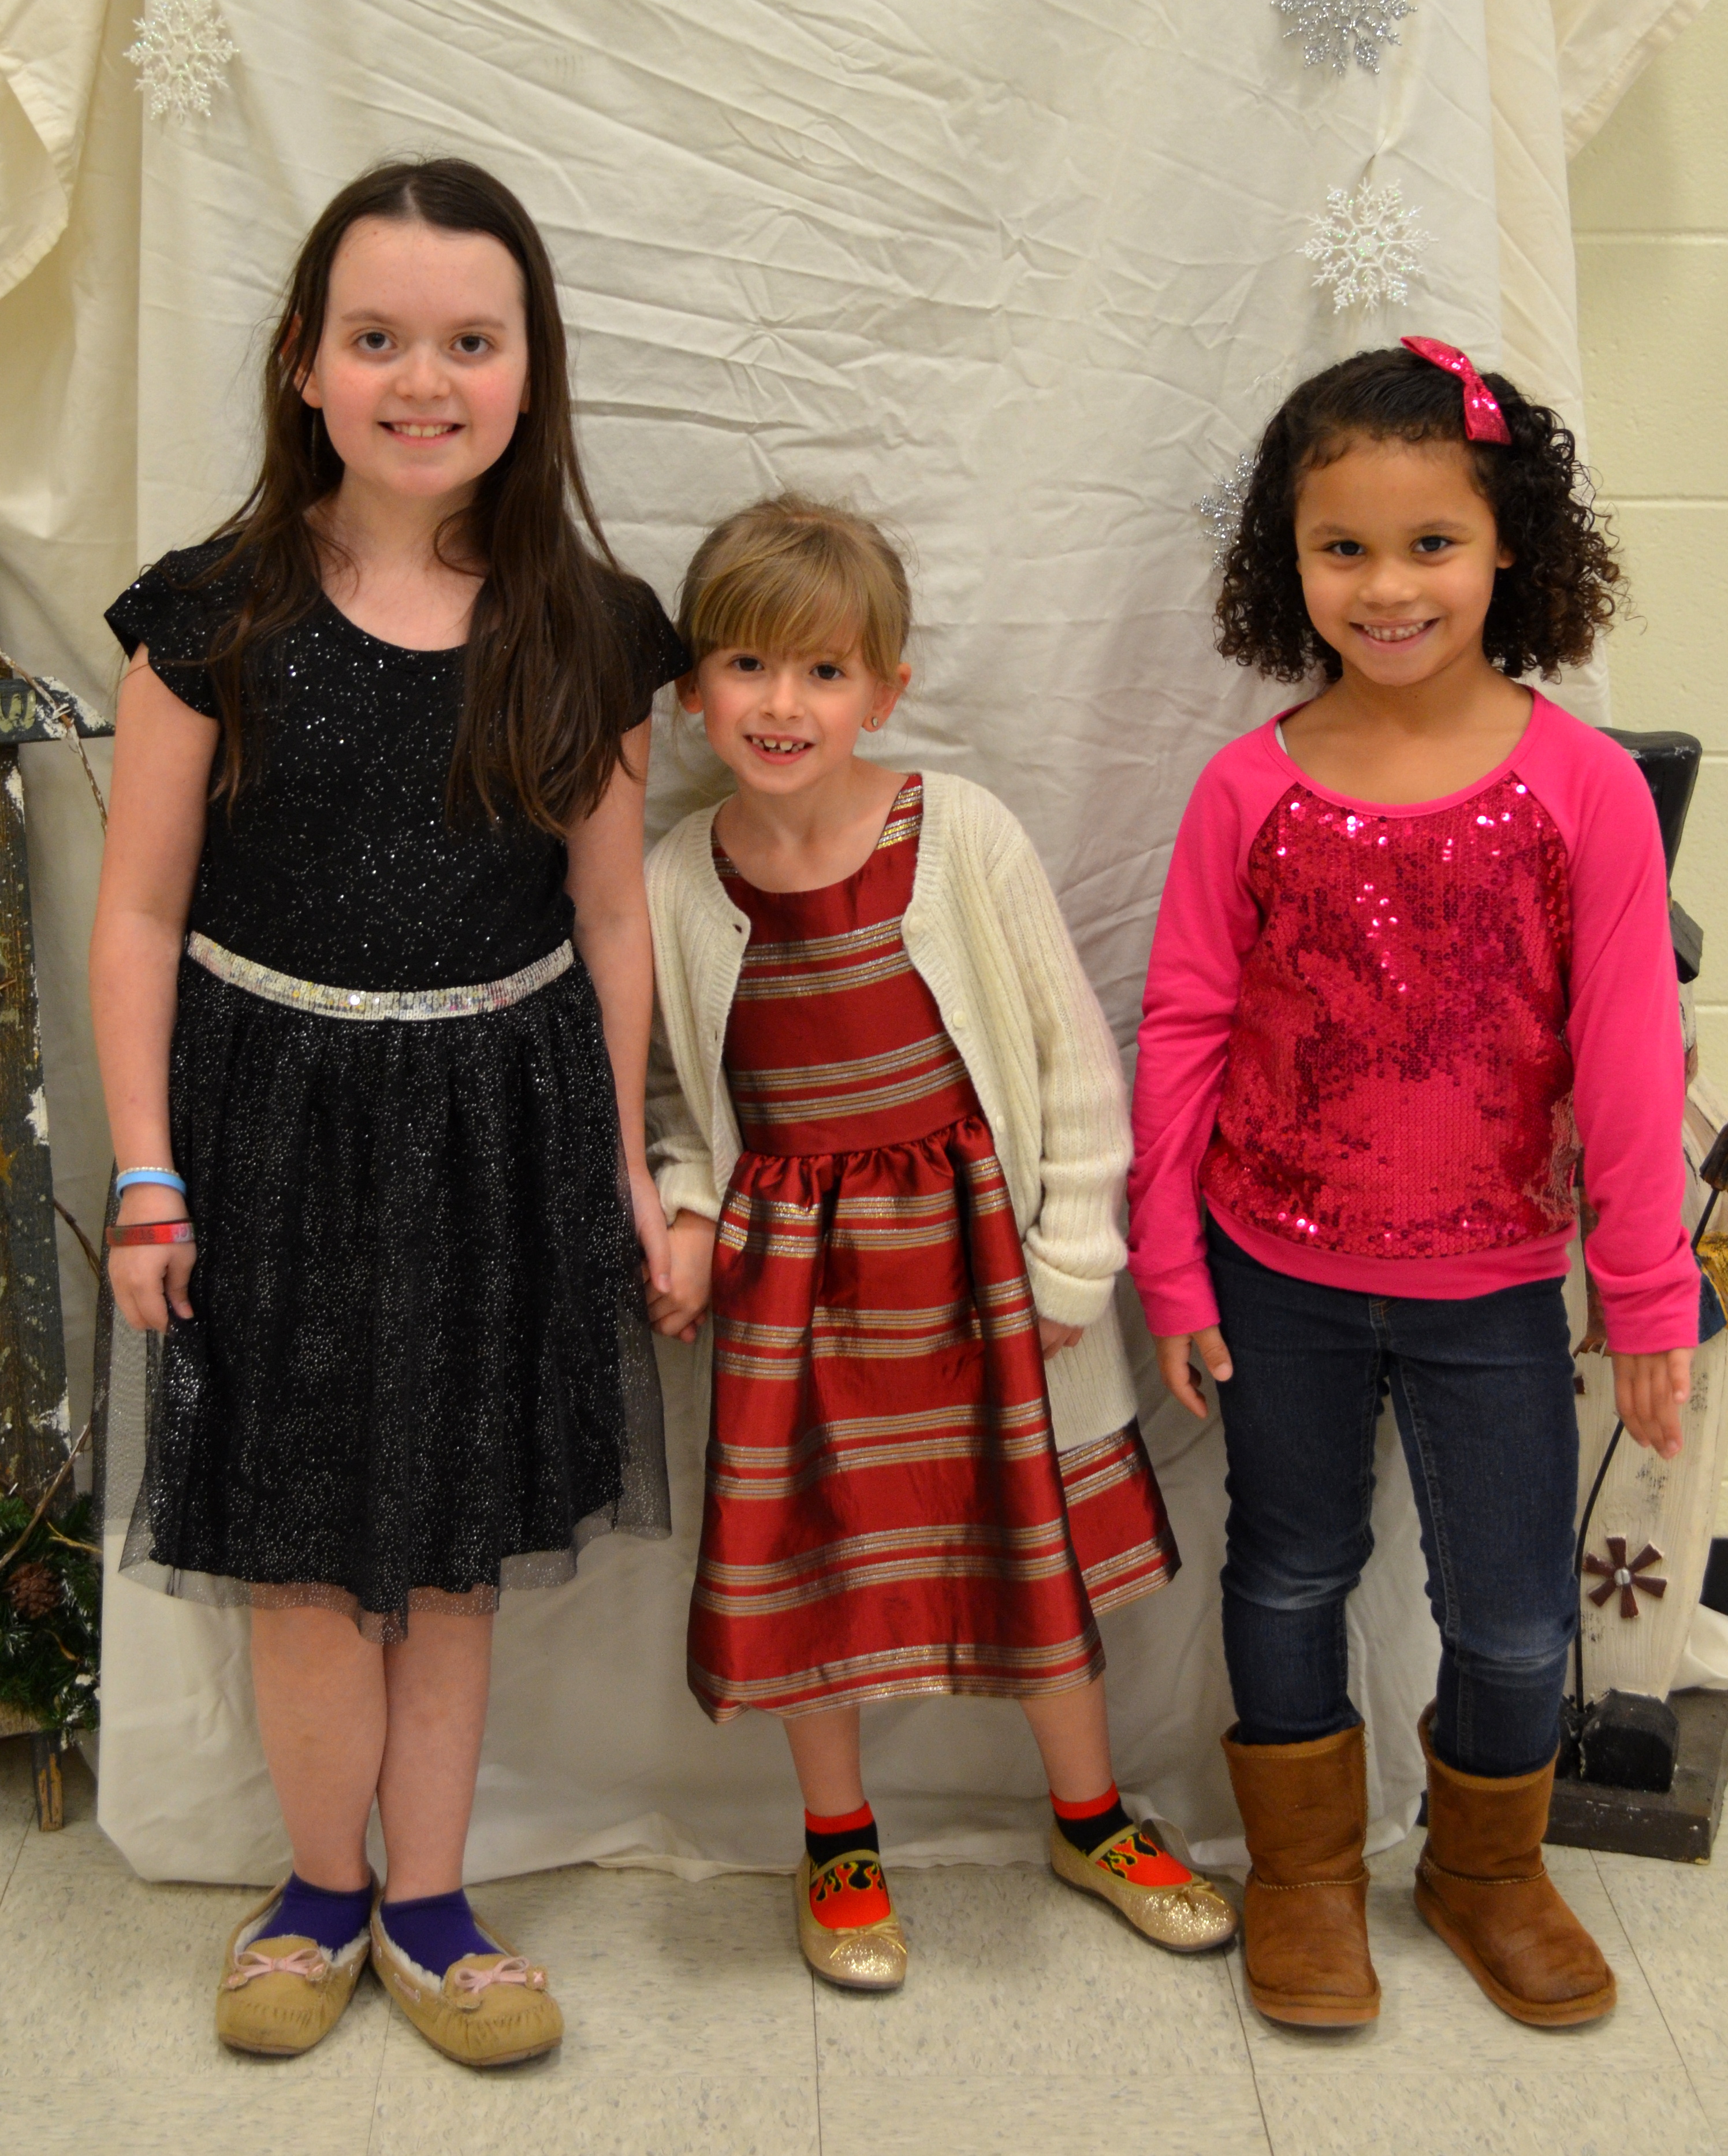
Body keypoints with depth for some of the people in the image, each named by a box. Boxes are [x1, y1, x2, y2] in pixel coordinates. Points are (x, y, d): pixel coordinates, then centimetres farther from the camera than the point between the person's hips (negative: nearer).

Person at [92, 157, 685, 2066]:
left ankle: (426, 1904, 28)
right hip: (277, 1114, -1)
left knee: (455, 1547, 12)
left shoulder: (586, 630, -1)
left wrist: (621, 1165, 6)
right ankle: (323, 1889, 31)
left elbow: (610, 919, 4)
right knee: (306, 1546, 8)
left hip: (501, 1122, 1)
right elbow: (143, 910, -3)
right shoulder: (218, 614, -6)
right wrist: (148, 1180, -6)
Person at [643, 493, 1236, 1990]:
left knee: (1038, 1533, 13)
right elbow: (674, 1088, 10)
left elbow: (1072, 1050, -5)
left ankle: (1092, 1821, 37)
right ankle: (839, 1846, 34)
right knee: (807, 1553, 9)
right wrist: (687, 1210, -8)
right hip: (793, 1262, 1)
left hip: (972, 1238, -1)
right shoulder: (678, 883, -7)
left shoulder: (961, 836, -13)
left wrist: (1071, 1254, -6)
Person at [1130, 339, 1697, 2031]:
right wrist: (1169, 1266, -2)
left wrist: (1650, 1298, -5)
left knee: (1514, 1614, 11)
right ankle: (1304, 1872, 40)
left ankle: (1489, 1870, 40)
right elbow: (1182, 1029, -3)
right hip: (1277, 1271, 1)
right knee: (1290, 1571, 17)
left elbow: (1626, 1056, -8)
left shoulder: (1581, 784, -12)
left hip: (1492, 1284, 0)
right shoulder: (1252, 788, -9)